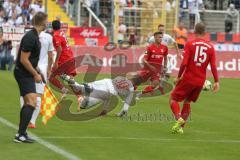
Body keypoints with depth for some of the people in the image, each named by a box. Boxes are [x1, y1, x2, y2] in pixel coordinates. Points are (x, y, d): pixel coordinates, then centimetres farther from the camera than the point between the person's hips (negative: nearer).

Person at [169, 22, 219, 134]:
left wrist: (179, 77, -4)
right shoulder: (210, 47, 3)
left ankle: (179, 118, -17)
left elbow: (184, 63, -15)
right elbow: (213, 66, -1)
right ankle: (181, 127, 18)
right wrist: (216, 82, 4)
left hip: (188, 78, -4)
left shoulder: (190, 44, -7)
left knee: (173, 98, 8)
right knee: (187, 102, 21)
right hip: (200, 81, 4)